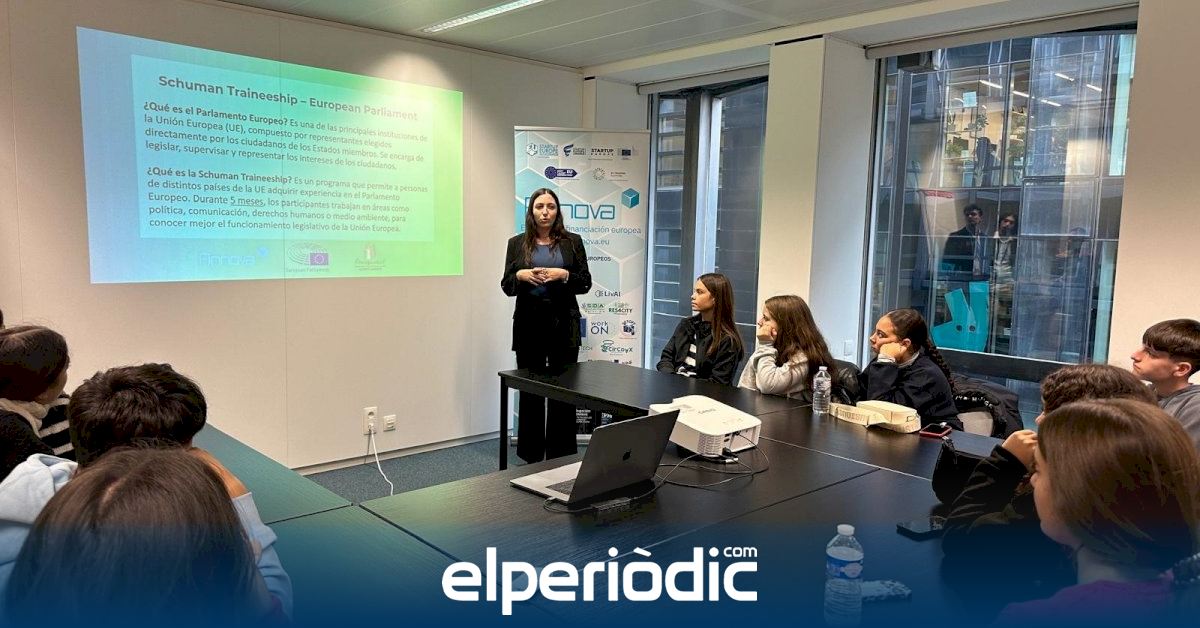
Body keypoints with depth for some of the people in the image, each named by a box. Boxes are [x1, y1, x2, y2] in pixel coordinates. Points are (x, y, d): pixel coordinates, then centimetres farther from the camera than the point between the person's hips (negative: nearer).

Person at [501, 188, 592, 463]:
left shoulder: (572, 242, 5)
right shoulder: (517, 243, 6)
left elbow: (585, 283, 3)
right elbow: (506, 286, 6)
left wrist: (563, 275, -14)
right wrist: (521, 275, -13)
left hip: (563, 323, 0)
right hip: (529, 323, 1)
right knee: (529, 390, 5)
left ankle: (561, 458, 10)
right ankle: (531, 456, 17)